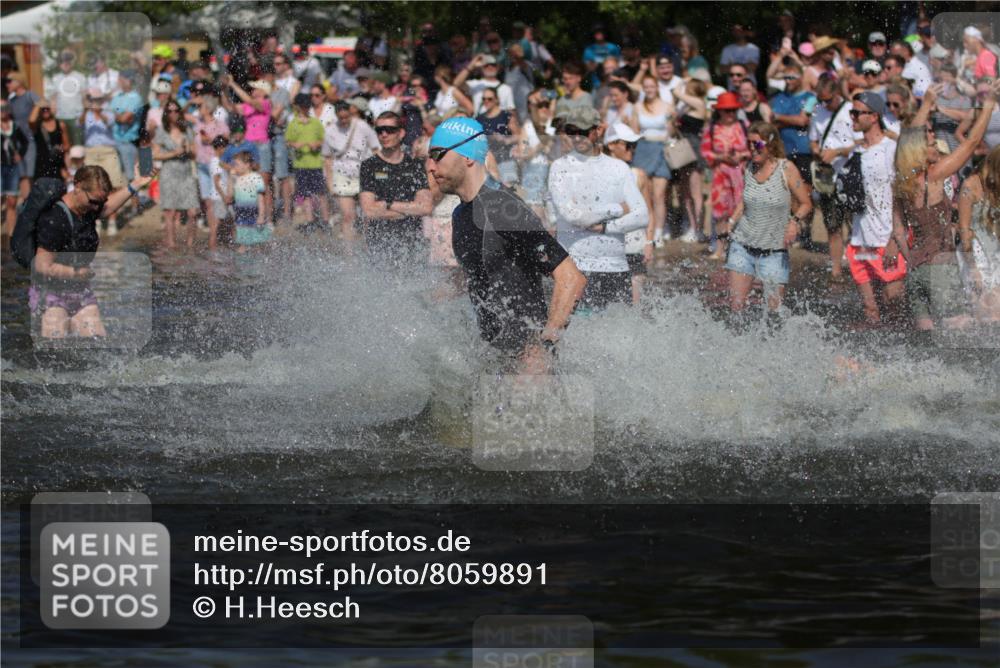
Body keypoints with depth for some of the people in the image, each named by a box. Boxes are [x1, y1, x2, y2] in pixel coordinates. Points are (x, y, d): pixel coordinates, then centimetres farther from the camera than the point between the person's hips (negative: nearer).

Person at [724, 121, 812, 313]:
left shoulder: (786, 169, -9)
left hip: (774, 250, -3)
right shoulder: (749, 168, 3)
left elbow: (806, 204, -5)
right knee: (735, 304, -3)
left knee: (775, 308, -3)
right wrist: (733, 220, 4)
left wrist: (795, 221, -24)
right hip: (743, 244, 3)